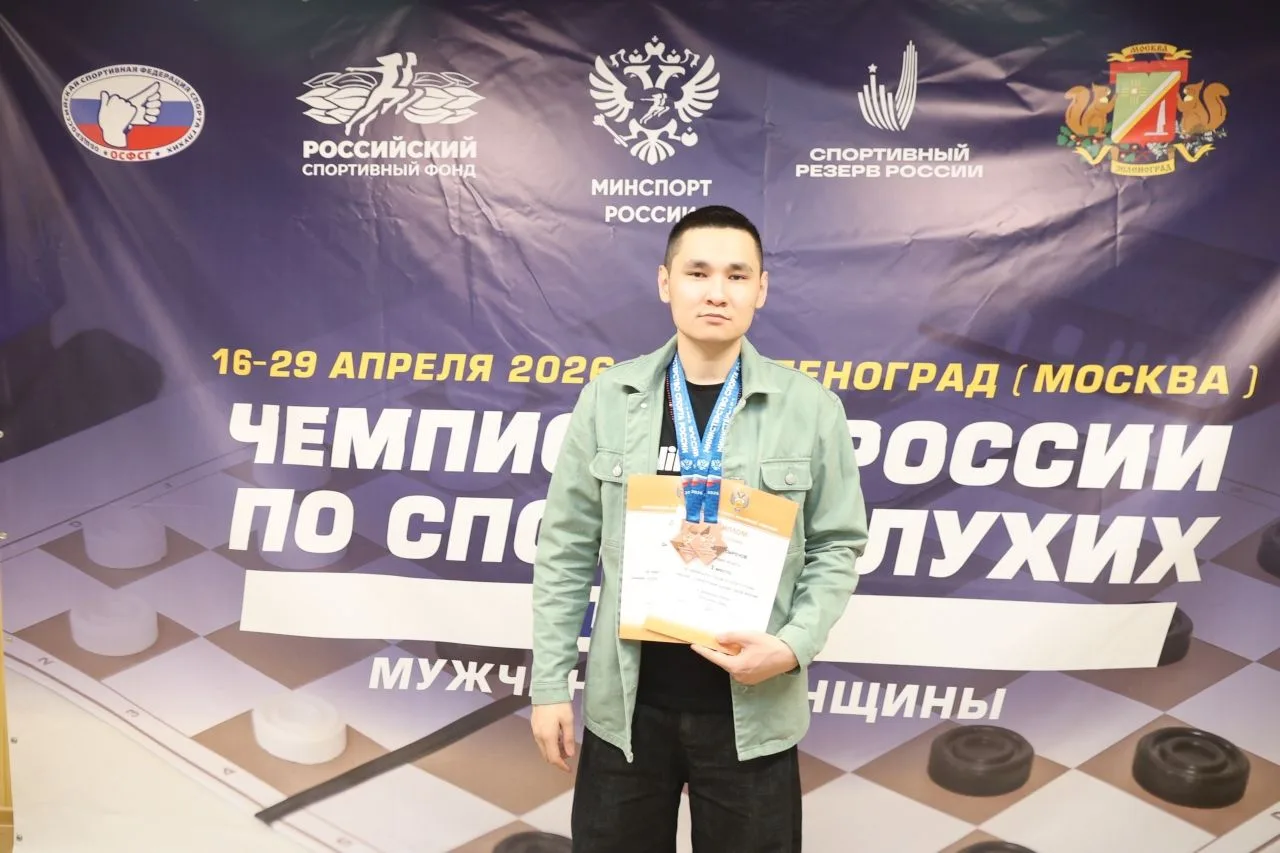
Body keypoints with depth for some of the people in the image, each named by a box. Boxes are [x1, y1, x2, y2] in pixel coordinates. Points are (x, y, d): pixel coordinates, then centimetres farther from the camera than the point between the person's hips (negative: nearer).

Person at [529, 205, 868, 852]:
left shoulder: (811, 409, -4)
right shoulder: (608, 398, -2)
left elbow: (837, 544, 1)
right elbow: (567, 547, 1)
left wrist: (794, 646, -15)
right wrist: (550, 683, 0)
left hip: (752, 709, 0)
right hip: (624, 703, 1)